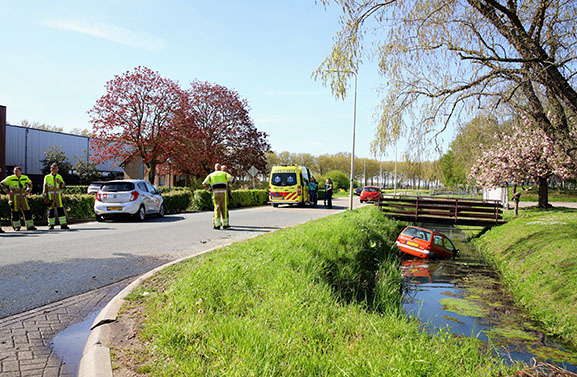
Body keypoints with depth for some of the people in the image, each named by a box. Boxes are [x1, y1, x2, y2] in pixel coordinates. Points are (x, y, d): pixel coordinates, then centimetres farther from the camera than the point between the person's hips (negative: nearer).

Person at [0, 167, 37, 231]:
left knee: (27, 211, 1)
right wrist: (8, 192, -6)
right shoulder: (10, 178, -5)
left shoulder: (25, 178, 7)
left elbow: (30, 184, 25)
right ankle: (16, 226, 12)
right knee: (15, 213, 1)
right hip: (14, 198, -3)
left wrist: (28, 191, 11)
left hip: (23, 197, 3)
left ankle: (30, 226, 6)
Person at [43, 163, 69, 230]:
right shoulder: (47, 177, 3)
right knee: (51, 210, 1)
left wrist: (61, 182, -9)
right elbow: (45, 188, 3)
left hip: (58, 196, 2)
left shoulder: (59, 176, 12)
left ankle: (63, 224, -2)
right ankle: (51, 225, 10)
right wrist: (45, 197, -2)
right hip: (50, 196, -2)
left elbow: (63, 186, 14)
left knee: (61, 209, -3)